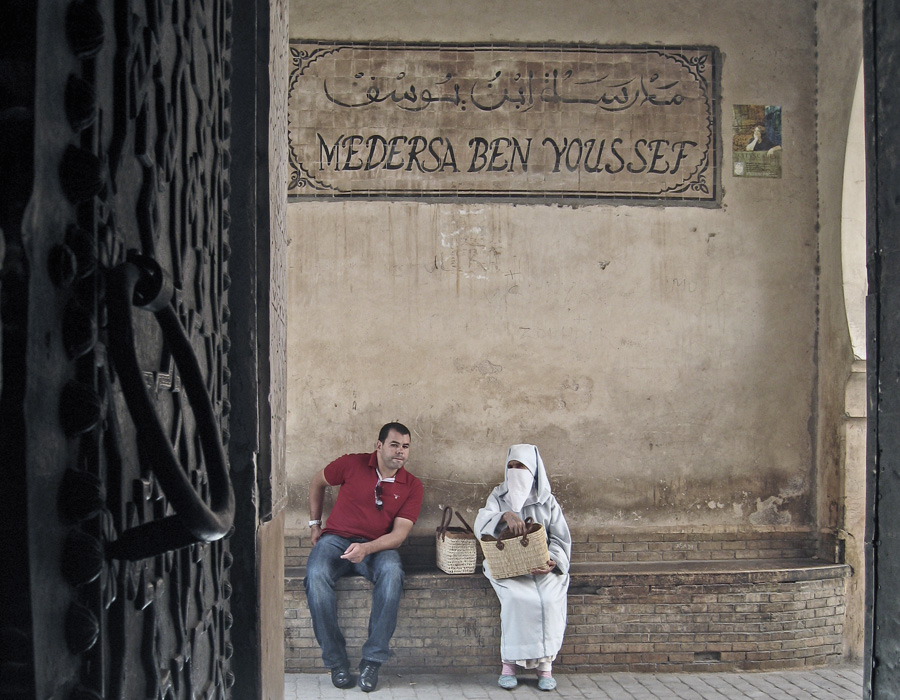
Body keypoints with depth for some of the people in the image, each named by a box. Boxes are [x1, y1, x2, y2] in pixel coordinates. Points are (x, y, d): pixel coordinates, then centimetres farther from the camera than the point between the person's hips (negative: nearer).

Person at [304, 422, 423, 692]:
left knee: (392, 572, -36)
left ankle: (373, 660, -28)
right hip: (336, 539, 0)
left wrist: (367, 548, -25)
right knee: (316, 575, -34)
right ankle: (336, 662, -23)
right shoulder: (352, 465, -2)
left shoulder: (412, 486, 1)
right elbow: (317, 483, 17)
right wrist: (315, 524, 15)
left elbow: (399, 534, -7)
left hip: (378, 546, 0)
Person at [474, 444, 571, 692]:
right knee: (517, 596, -32)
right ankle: (509, 663, -22)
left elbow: (560, 538, 4)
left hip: (543, 566, 1)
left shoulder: (547, 501, 11)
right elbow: (481, 525, -8)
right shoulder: (499, 496, 10)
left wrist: (552, 561, -17)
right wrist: (505, 516, -28)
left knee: (550, 598, -29)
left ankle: (545, 664, -16)